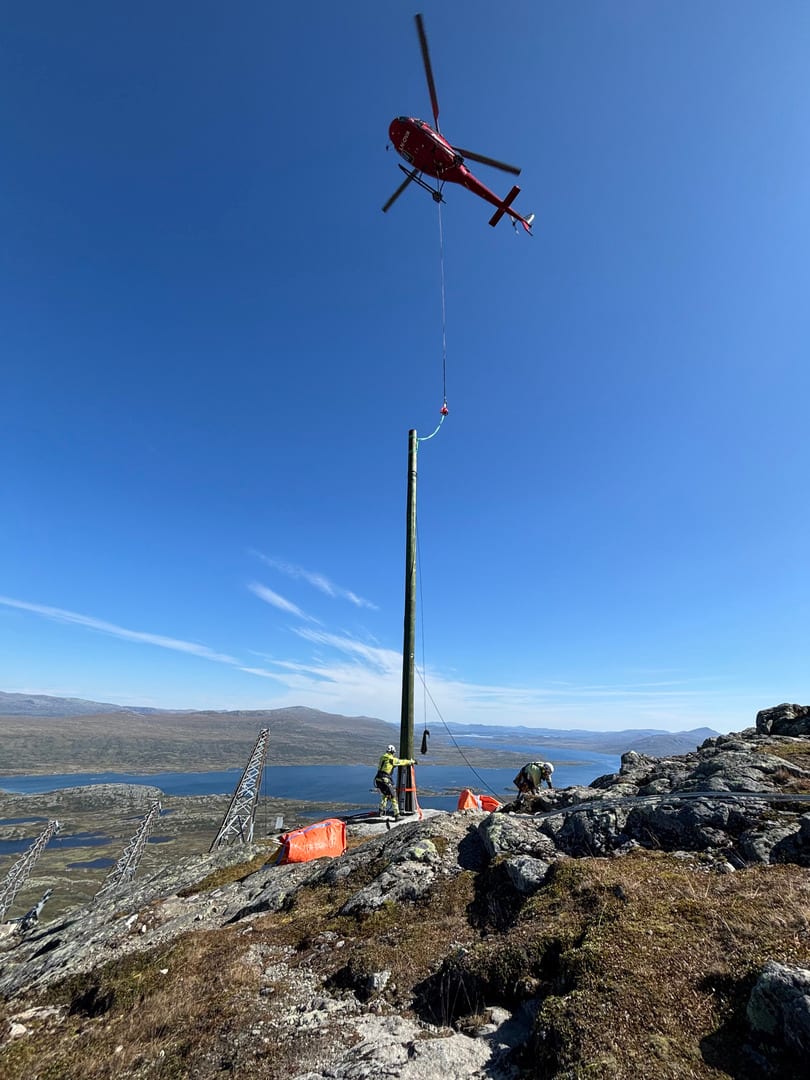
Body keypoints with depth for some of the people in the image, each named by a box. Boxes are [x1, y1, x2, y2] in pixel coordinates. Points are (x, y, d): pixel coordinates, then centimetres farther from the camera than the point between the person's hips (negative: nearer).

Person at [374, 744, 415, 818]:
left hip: (377, 780, 7)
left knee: (384, 795, 28)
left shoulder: (382, 757, 12)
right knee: (393, 796, 3)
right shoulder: (392, 759, -8)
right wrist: (412, 761, 16)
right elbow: (402, 761, 2)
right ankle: (396, 813, 2)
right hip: (385, 780, -7)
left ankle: (381, 810, 31)